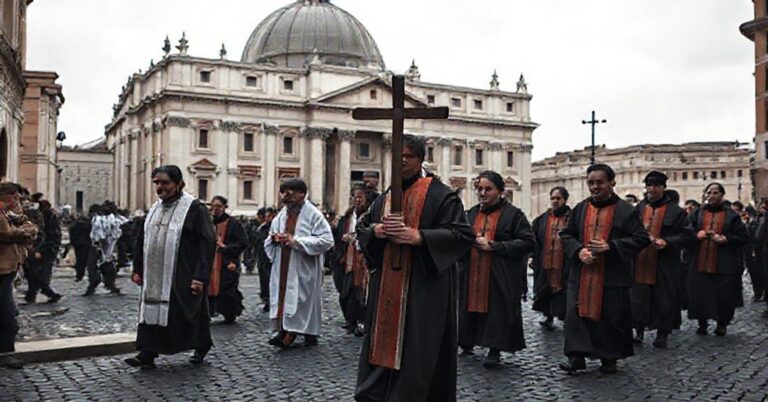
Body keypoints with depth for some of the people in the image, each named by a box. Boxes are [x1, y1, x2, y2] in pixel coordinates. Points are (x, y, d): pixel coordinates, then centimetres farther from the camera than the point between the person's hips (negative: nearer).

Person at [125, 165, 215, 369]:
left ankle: (202, 346, 29)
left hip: (182, 278, -6)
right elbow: (142, 240, 19)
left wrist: (200, 276, -20)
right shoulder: (155, 209, 11)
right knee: (151, 312, 1)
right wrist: (138, 269, 14)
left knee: (189, 314, 7)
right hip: (155, 276, 6)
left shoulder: (194, 208, -11)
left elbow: (208, 242, -16)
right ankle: (147, 355, 5)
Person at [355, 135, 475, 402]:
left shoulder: (439, 194, -5)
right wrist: (376, 230, -5)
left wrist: (419, 236, -21)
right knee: (384, 342, 9)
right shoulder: (385, 197, 14)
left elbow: (463, 235, -12)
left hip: (424, 289, -5)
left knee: (418, 347, -3)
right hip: (387, 287, 6)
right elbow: (361, 229, 18)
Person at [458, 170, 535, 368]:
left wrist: (495, 246, -16)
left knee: (498, 311, -3)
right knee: (471, 309, 6)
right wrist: (472, 242, -6)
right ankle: (467, 342, 22)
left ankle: (495, 350, 7)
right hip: (473, 275, 4)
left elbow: (528, 242, -9)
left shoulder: (513, 214, -2)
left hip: (500, 276, -4)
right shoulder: (472, 214, 12)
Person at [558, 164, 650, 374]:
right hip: (582, 275, 3)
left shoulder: (625, 210, -4)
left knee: (611, 316, 6)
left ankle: (609, 358, 21)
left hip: (612, 276, -3)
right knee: (577, 314, -2)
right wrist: (579, 250, -10)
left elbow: (641, 238, -7)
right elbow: (566, 235, 11)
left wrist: (610, 246, -17)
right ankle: (577, 356, 5)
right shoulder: (580, 209, 7)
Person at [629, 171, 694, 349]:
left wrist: (666, 242, -17)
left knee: (664, 298, 2)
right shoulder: (639, 208, 9)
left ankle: (662, 334, 13)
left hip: (665, 264, -2)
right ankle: (639, 331, 12)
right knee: (638, 297, 2)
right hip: (640, 262, 3)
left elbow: (687, 236, -4)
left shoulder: (675, 211, -1)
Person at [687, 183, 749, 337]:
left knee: (723, 295, 0)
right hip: (700, 263, 2)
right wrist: (696, 235, -12)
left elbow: (743, 237, 1)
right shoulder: (697, 214, 9)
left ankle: (722, 324, 17)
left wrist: (725, 239, -14)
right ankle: (702, 323, 16)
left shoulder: (731, 216, 4)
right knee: (700, 295, 2)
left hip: (724, 265, -1)